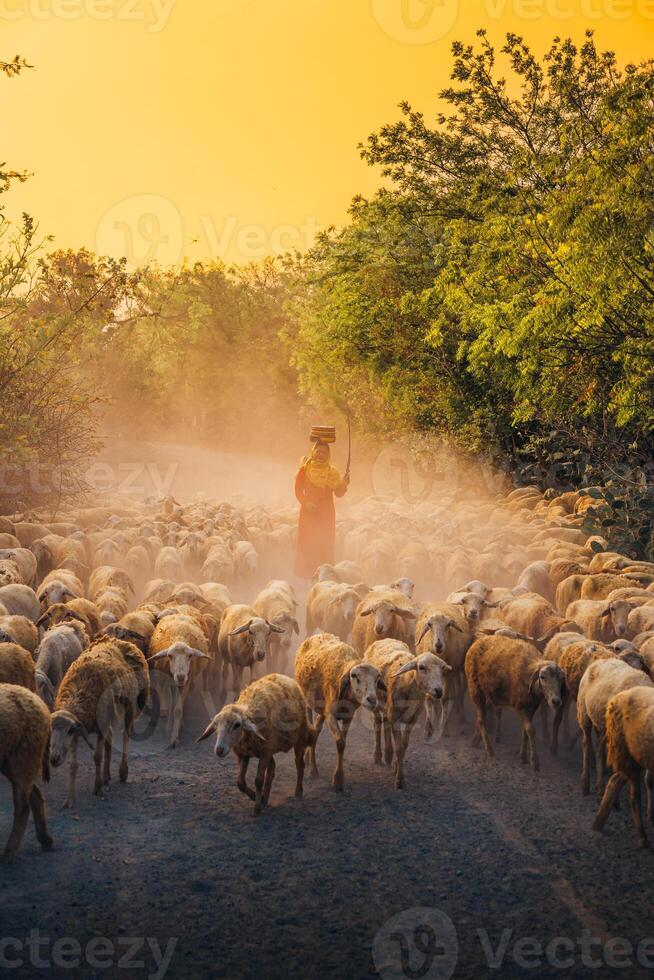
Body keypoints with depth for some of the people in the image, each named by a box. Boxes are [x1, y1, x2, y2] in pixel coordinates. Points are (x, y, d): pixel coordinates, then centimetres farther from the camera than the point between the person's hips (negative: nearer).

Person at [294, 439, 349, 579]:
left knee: (326, 544, 0)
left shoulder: (332, 471, 8)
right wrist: (306, 503, -17)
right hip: (309, 511, -2)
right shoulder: (305, 469, 2)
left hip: (326, 512, 2)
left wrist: (343, 485, -16)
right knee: (308, 542, -5)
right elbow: (298, 490, 0)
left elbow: (339, 493, 4)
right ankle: (306, 574, -1)